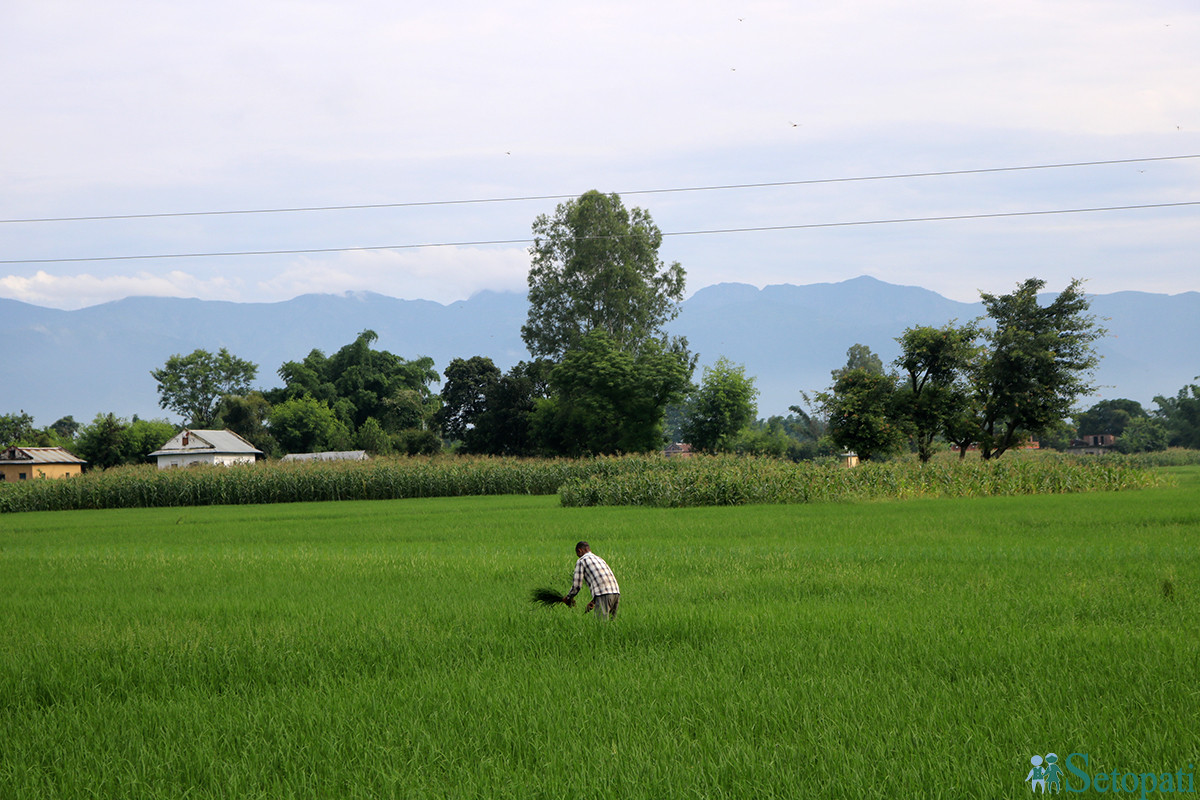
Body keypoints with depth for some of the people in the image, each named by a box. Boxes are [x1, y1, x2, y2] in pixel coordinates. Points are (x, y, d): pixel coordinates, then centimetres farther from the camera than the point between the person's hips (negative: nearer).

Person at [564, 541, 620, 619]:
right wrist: (593, 601, 32)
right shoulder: (599, 559, 30)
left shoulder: (581, 561, 7)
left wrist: (568, 598, 20)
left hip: (603, 594, -7)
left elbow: (577, 584, 2)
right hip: (616, 592, 7)